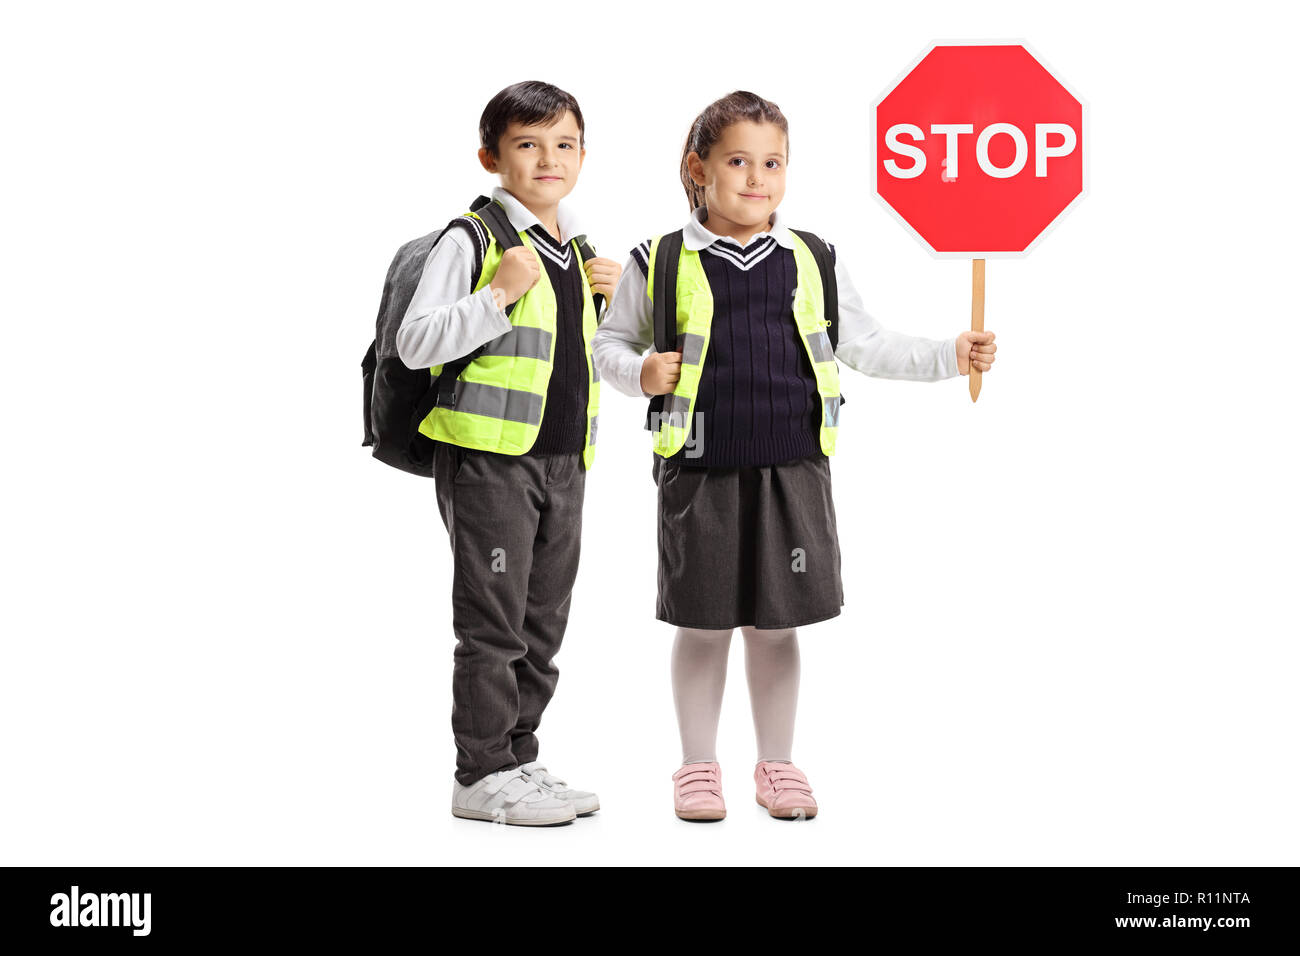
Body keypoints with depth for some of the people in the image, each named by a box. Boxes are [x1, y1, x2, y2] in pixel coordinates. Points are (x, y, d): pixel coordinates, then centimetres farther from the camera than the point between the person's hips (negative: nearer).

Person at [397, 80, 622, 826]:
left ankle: (519, 759, 23)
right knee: (493, 625, -3)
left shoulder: (578, 252, 16)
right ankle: (481, 774, 6)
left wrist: (616, 296, 10)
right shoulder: (473, 239, -8)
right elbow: (415, 343, -15)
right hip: (490, 458, -7)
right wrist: (497, 296, -23)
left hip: (564, 461, 8)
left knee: (543, 625, 12)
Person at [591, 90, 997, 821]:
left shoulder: (813, 262, 8)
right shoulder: (662, 264, 1)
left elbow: (865, 346, 13)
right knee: (705, 624, 6)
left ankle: (777, 765, 22)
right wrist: (638, 373, -11)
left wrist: (951, 356, 4)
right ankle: (699, 766, 21)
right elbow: (611, 341, 10)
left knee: (776, 623, 9)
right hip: (700, 472, -2)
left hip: (792, 468, 2)